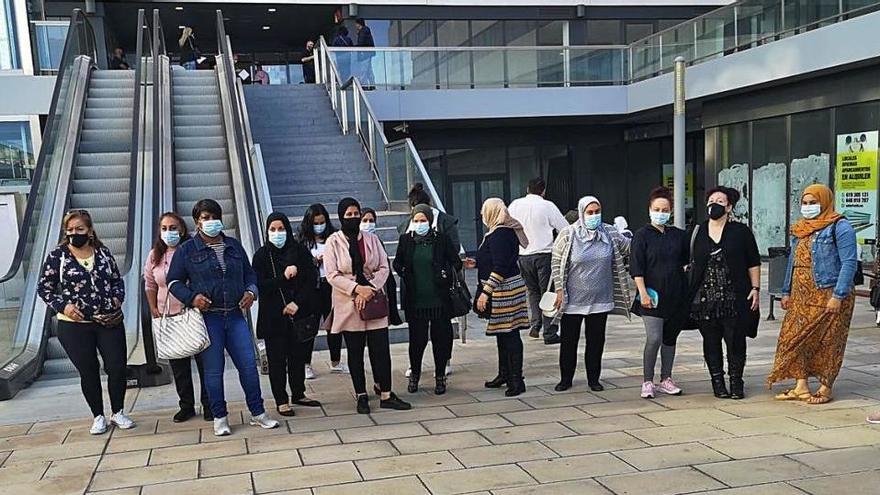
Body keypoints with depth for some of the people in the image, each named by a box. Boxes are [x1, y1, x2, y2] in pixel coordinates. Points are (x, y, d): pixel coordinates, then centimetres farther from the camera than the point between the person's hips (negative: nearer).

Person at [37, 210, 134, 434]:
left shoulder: (103, 253, 6)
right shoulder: (57, 255, -1)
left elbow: (117, 280, 16)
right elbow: (44, 288, 3)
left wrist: (117, 298, -1)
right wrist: (62, 305, -11)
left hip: (110, 322, 2)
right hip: (74, 325, -2)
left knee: (118, 368, 1)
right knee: (89, 372, 7)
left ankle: (118, 413, 20)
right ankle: (98, 417, 23)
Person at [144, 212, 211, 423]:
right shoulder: (155, 256, 7)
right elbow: (150, 285, 18)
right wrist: (153, 309, 13)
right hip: (168, 318, 5)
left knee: (204, 361, 1)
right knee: (178, 365, 12)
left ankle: (209, 405, 12)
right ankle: (186, 406, 23)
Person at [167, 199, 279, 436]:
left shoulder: (234, 246, 12)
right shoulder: (187, 250, 1)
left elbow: (249, 274, 20)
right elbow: (174, 281, 5)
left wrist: (251, 291, 0)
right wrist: (192, 297, -11)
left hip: (235, 316, 3)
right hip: (207, 317, -3)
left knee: (248, 364, 1)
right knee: (214, 370, 3)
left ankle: (258, 413, 13)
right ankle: (220, 418, 17)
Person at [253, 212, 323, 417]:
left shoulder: (300, 251, 3)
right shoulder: (262, 255, 0)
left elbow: (312, 279, 0)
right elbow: (259, 285, -7)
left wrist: (297, 302, -10)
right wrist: (283, 277, -19)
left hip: (300, 313, 2)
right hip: (273, 317, -2)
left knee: (298, 355, 9)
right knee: (277, 359, 2)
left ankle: (298, 394, 23)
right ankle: (281, 401, 10)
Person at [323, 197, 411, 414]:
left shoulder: (371, 239, 6)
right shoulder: (334, 242, -3)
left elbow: (384, 268, 2)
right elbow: (332, 275, -9)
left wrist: (370, 289, -13)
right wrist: (357, 289, -19)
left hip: (373, 301, 2)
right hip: (348, 305, -2)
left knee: (381, 349, 1)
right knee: (355, 352, 7)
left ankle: (386, 395, 8)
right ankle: (362, 396, 18)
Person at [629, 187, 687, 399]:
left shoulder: (679, 235, 8)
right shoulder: (642, 235, -3)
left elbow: (688, 261, 19)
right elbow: (637, 268, -8)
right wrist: (643, 292, -15)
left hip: (675, 295, 4)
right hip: (653, 296, -4)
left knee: (670, 338, 11)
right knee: (654, 339, -10)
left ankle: (666, 379, 23)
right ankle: (647, 382, 2)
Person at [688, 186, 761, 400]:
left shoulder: (741, 232, 3)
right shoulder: (697, 232, 8)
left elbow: (753, 263, 6)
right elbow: (691, 263, 12)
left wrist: (755, 289, -1)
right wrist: (690, 294, 8)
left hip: (734, 299, -2)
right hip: (705, 298, 2)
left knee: (735, 341, 1)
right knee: (711, 342, 7)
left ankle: (736, 382, 13)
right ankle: (717, 382, 16)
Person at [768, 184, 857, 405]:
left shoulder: (839, 227, -7)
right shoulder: (799, 230, 16)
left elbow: (849, 263, -13)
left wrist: (838, 295, -19)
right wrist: (786, 292, 17)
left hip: (827, 295, -7)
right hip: (801, 296, 7)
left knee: (827, 342, -1)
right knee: (794, 338, 3)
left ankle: (825, 388, 10)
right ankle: (801, 386, 10)